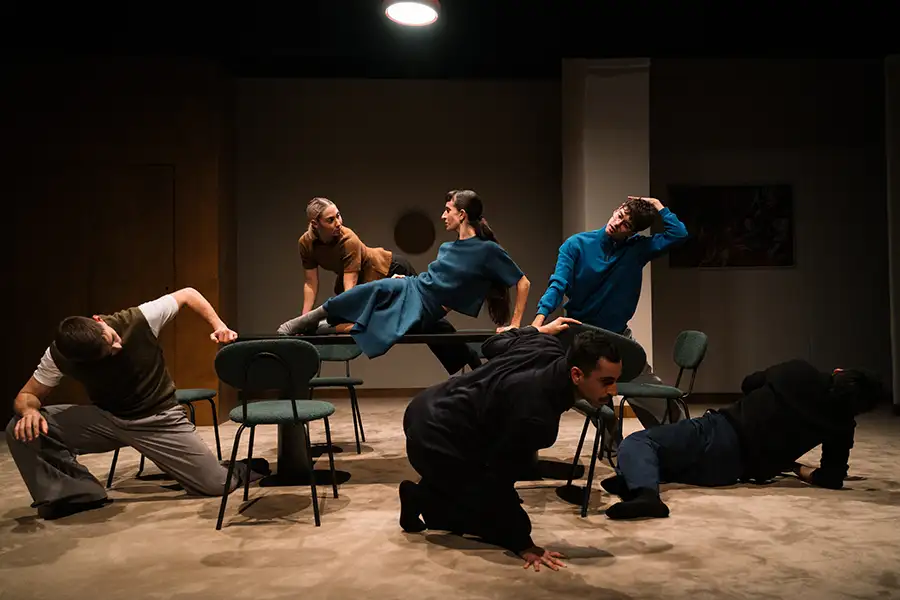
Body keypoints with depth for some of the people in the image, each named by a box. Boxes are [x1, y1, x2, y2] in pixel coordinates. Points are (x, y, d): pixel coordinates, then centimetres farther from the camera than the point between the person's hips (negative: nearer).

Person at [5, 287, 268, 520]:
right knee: (23, 430, -20)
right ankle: (80, 493, -2)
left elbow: (188, 294, -8)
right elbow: (27, 395, -4)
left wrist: (217, 324, -22)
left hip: (159, 419, -2)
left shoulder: (140, 319, -23)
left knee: (218, 485, -11)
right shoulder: (58, 355, -17)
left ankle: (245, 470, 28)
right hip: (105, 418, 2)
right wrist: (30, 411, -29)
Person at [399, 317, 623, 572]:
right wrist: (524, 545, -11)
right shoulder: (536, 417, -33)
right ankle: (424, 500, 7)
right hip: (434, 441, -9)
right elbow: (500, 480, -22)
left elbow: (492, 344, 12)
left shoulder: (546, 346, -9)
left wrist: (541, 329, 30)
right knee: (505, 525, 1)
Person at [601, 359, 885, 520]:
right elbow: (832, 480, 5)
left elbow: (748, 383, 22)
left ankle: (643, 489, -34)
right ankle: (639, 480, -9)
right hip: (731, 469, 3)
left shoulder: (797, 370, 5)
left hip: (718, 432, -3)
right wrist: (796, 467, 23)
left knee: (636, 441, -2)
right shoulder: (842, 425, 4)